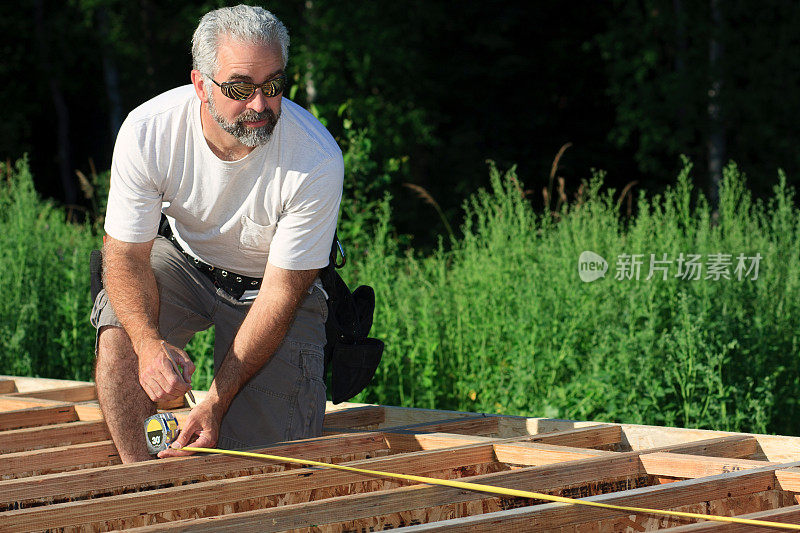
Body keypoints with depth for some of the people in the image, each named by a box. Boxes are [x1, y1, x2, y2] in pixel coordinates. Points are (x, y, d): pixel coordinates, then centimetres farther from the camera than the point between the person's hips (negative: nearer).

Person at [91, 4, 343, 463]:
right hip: (186, 262, 2)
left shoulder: (317, 161, -32)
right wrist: (149, 343, -41)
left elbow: (281, 291, -27)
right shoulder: (147, 132, -26)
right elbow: (126, 253, -19)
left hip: (271, 280, -2)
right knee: (121, 326, -32)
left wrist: (216, 402, -32)